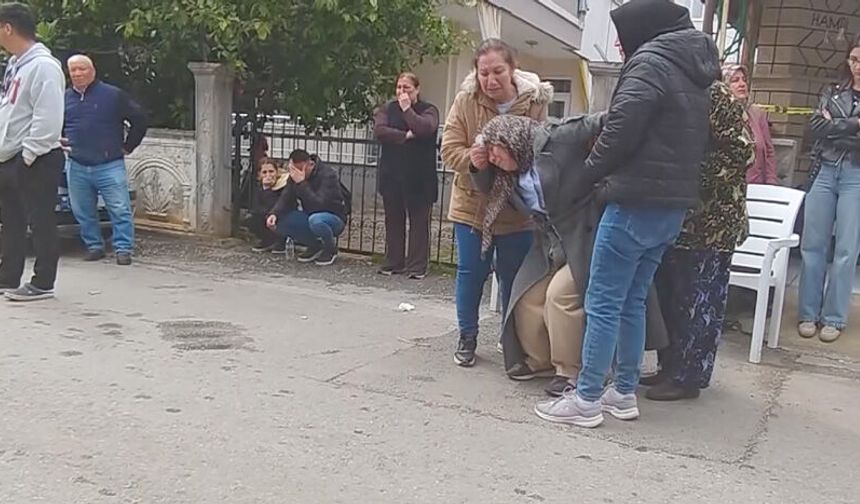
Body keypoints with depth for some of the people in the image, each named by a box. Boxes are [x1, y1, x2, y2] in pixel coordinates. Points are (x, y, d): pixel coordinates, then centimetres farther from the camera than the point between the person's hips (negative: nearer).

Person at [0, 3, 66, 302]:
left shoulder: (42, 65, -15)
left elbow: (48, 119, -22)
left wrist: (28, 154, -20)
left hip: (36, 161, -10)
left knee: (41, 223, -1)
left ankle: (42, 283, 7)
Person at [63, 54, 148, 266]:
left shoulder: (114, 95, -2)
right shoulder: (64, 98, 10)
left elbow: (139, 118, 3)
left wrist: (128, 146, 2)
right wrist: (59, 142, 10)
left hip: (110, 165, -4)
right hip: (76, 167, 4)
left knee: (120, 210, -6)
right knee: (83, 212, 9)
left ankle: (123, 249, 2)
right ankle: (94, 247, 21)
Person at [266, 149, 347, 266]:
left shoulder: (328, 175, -23)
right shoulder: (295, 176, -3)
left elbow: (319, 205, -33)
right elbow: (286, 199, -7)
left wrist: (301, 184, -36)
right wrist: (274, 214, -26)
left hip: (334, 218, -7)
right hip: (309, 217, 7)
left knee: (315, 220, -40)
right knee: (278, 222, -14)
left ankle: (331, 249, -8)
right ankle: (315, 246, 4)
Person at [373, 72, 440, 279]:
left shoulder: (428, 110, 2)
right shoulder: (387, 109, 11)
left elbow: (426, 128, -19)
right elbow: (379, 130, -7)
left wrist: (407, 109, -10)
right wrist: (406, 135, -13)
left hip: (420, 177, -3)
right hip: (391, 175, 3)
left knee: (419, 221, -3)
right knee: (393, 220, 8)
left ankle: (417, 266, 2)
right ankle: (393, 262, 16)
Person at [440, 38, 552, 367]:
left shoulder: (535, 101, -10)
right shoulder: (466, 101, -8)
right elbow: (449, 150, -8)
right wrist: (471, 159, -29)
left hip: (517, 209, 0)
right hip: (472, 204, 0)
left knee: (514, 278, 9)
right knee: (471, 272, 7)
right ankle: (467, 337, 25)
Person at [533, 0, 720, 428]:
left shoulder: (650, 64, -10)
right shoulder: (695, 73, 18)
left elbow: (619, 133, -17)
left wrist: (586, 179, -4)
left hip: (636, 204, -9)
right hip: (673, 206, 9)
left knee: (602, 303, -3)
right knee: (632, 301, 16)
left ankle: (586, 400, 3)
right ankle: (624, 393, 22)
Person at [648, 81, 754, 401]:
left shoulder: (715, 97, -11)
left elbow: (740, 150, -16)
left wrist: (701, 182, -17)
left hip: (710, 221, -8)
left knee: (697, 299, 0)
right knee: (669, 294, 12)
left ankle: (687, 376, 7)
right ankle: (671, 367, 23)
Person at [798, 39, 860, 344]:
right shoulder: (833, 93, 14)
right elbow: (817, 127, -3)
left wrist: (835, 127, -7)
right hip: (825, 172, 3)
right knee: (812, 246, 2)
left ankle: (835, 318, 7)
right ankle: (809, 314, 10)